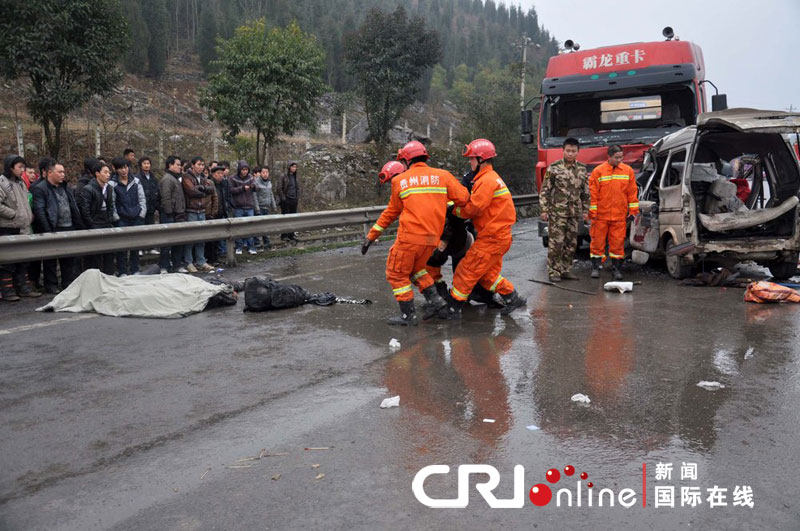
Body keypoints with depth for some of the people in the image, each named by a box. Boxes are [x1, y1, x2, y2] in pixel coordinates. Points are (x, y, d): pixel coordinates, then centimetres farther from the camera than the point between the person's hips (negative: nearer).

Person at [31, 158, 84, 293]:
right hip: (53, 230, -7)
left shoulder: (66, 187, 16)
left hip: (69, 229, 7)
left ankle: (70, 284, 19)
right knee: (51, 261, 4)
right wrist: (48, 232, -20)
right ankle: (51, 286, 13)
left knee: (70, 260, 11)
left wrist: (79, 226, 9)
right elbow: (39, 212, -15)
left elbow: (74, 208, 18)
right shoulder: (39, 189, -8)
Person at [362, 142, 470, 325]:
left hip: (410, 236, -4)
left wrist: (372, 235, 21)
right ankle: (434, 299, 13)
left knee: (397, 274, 10)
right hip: (433, 237, 4)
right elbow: (463, 198, 0)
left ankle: (408, 315, 10)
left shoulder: (399, 181, 4)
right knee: (415, 268, 26)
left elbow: (392, 212, 11)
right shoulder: (443, 175, 6)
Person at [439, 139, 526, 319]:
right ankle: (512, 298, 23)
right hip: (499, 235, 10)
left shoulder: (487, 180, -17)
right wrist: (459, 206, 0)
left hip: (492, 237, -10)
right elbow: (478, 204, 13)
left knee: (467, 270, -4)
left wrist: (453, 210, -5)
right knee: (487, 274, 18)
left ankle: (453, 308, 3)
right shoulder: (489, 178, 17)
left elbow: (473, 208, -20)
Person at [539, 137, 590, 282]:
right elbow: (545, 190, -4)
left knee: (571, 243, 8)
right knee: (556, 242, -5)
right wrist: (544, 210, -9)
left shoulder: (582, 169, 9)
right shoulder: (554, 168, -5)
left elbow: (585, 192, 15)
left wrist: (585, 210, 12)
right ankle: (554, 272, 3)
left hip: (574, 213, 5)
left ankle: (566, 270, 19)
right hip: (557, 212, -5)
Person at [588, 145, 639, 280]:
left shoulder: (628, 171, 6)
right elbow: (592, 194, -2)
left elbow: (632, 192, 9)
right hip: (601, 215, -2)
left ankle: (617, 268, 13)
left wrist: (633, 210, 6)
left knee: (618, 243, 4)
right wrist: (592, 213, -5)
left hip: (620, 215, 2)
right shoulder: (598, 171, -2)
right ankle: (595, 267, 14)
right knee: (598, 241, 4)